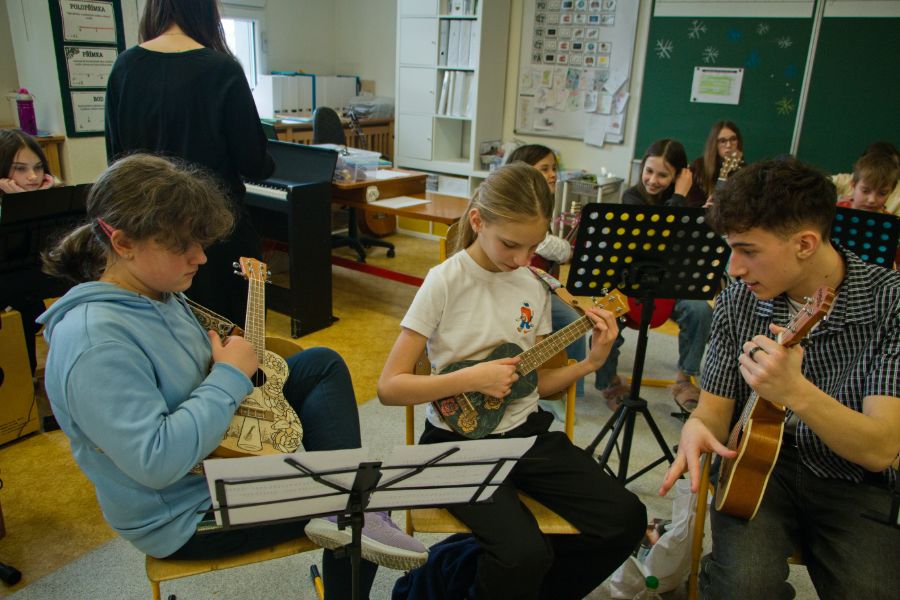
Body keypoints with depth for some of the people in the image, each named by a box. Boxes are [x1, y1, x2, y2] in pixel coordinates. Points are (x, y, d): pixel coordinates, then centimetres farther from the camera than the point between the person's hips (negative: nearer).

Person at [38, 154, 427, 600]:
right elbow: (157, 463, -35)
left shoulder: (158, 293, -1)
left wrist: (233, 365, -5)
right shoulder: (95, 341, -30)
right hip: (190, 513, -9)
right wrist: (230, 375, -26)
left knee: (322, 363, 3)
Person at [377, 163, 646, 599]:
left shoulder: (534, 287, 3)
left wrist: (590, 363, -4)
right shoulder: (445, 282, -14)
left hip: (528, 431, 6)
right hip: (461, 440, -5)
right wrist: (472, 378, -22)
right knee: (525, 554, -27)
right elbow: (389, 387, -14)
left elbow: (534, 382, 10)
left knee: (626, 519, -6)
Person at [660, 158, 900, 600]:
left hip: (854, 484, 0)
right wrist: (698, 429, -22)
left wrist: (796, 392, -38)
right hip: (757, 466, 1)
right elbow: (715, 409, 2)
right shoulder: (738, 301, -5)